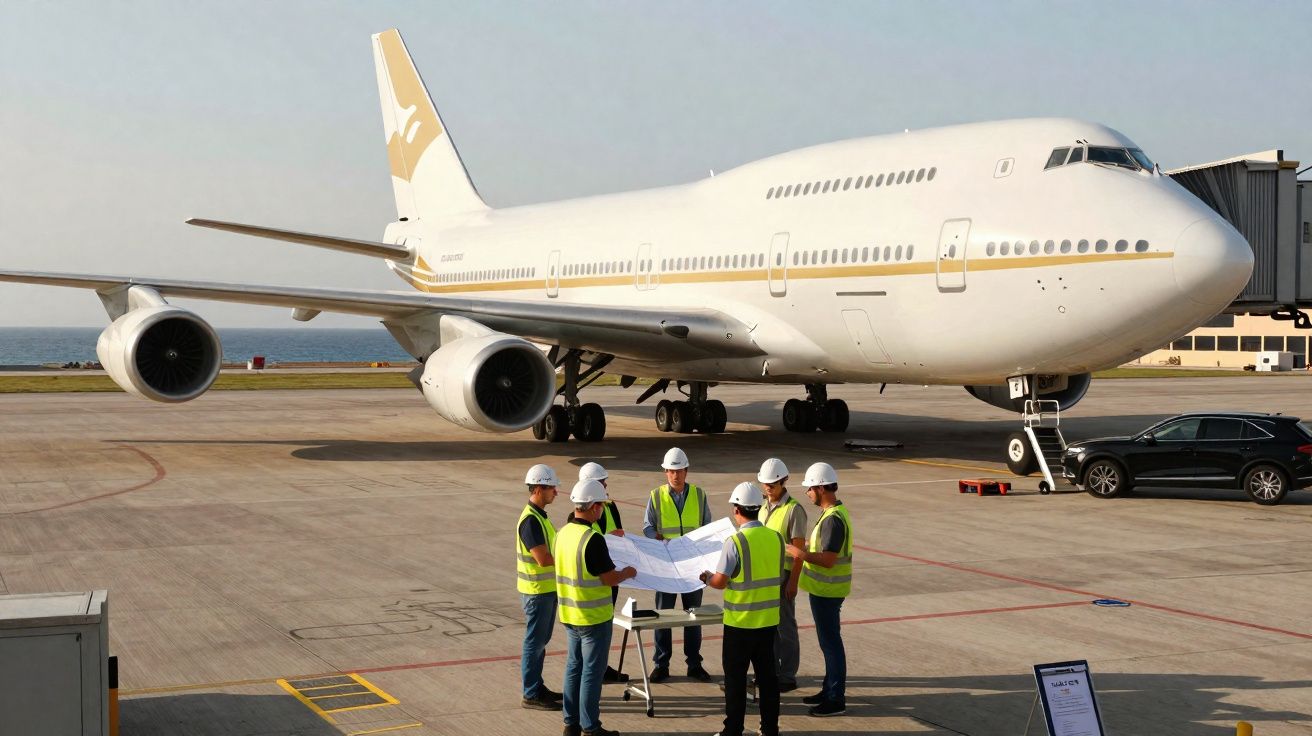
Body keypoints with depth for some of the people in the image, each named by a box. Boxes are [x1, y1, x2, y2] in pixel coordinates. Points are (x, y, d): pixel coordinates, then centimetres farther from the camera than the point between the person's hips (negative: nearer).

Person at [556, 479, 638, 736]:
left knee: (574, 667, 16)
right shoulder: (593, 540, -23)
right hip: (594, 617, -8)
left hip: (569, 614, 8)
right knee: (592, 671, 2)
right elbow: (609, 578, -18)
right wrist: (627, 573, 2)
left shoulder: (563, 533, 3)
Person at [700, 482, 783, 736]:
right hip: (769, 619, 5)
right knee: (767, 673, 14)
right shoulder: (776, 538, 0)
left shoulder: (735, 542, -18)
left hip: (740, 621, -5)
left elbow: (720, 581, -17)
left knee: (735, 677, 6)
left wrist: (706, 576, 3)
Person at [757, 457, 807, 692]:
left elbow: (799, 549, -16)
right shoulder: (764, 507, 9)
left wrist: (793, 581, -18)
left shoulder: (794, 510, -14)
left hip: (783, 575, -7)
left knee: (785, 626, 1)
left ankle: (788, 676, 9)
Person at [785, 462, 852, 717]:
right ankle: (830, 690, 28)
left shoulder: (832, 519, -23)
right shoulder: (834, 512, 10)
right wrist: (806, 553, 13)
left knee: (830, 642, -3)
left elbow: (828, 559, -27)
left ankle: (836, 699, 3)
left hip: (827, 591, -10)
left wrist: (802, 554, -17)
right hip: (825, 588, 10)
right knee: (828, 640, 18)